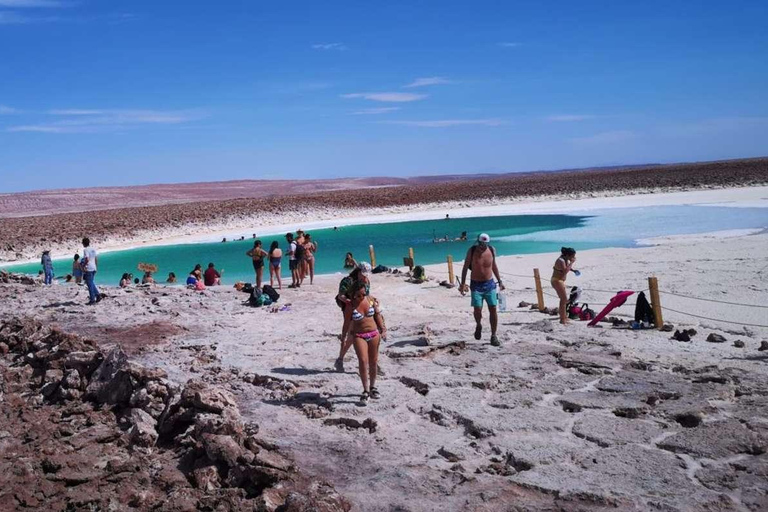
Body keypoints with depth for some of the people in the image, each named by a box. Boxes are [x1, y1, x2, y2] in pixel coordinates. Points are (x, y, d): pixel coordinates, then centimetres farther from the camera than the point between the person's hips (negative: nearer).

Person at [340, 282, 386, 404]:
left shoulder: (371, 300, -2)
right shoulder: (350, 305, -10)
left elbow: (378, 315, 7)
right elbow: (347, 322, -1)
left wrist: (383, 329, 2)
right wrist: (343, 336, 5)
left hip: (374, 334, 3)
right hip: (359, 336, -3)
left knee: (373, 362, 11)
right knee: (363, 361, -17)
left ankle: (372, 387, 29)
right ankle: (366, 391, -10)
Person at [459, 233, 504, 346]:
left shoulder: (492, 250, -2)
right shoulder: (472, 251, -9)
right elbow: (465, 267, -3)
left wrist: (499, 281, 15)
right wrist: (463, 284, -7)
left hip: (490, 284, 2)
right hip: (476, 285, -2)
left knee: (493, 309, -1)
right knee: (477, 309, -10)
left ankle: (493, 336, 10)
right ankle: (478, 325, 24)